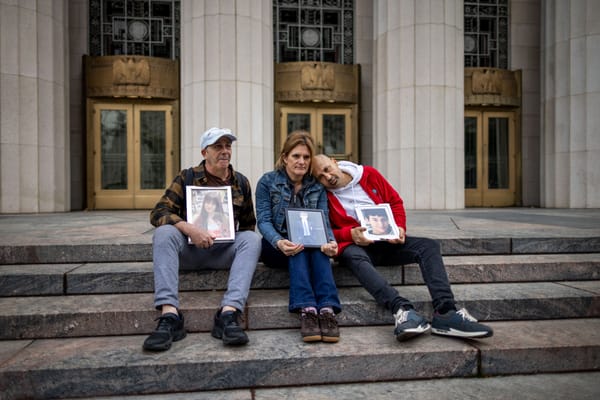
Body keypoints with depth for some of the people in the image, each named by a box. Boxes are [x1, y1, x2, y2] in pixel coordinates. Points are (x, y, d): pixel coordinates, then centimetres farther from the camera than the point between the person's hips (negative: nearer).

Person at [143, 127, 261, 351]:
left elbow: (248, 224, 17)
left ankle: (228, 314, -40)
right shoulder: (186, 178, 4)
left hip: (224, 251, 1)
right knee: (164, 232, -29)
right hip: (189, 249, -1)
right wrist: (189, 229, -24)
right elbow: (158, 213, -7)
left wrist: (239, 241, -5)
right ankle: (169, 315, -40)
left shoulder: (241, 182, 11)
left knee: (252, 238, -27)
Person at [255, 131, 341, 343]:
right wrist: (279, 242, -32)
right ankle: (306, 310, -46)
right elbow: (263, 220, -10)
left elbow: (323, 221, -3)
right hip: (275, 247, -2)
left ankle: (327, 309, -44)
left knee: (320, 245, -32)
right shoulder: (267, 182, 0)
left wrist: (331, 241, -27)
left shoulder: (317, 186, 9)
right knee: (298, 246, -34)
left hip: (310, 245, 2)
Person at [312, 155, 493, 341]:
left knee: (428, 245, -17)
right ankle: (402, 309, -54)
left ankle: (445, 313, -34)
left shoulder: (368, 174, 6)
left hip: (386, 242, 4)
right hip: (356, 246, -4)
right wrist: (350, 234, -19)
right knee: (354, 256, -38)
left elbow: (395, 202, 12)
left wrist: (400, 228, -5)